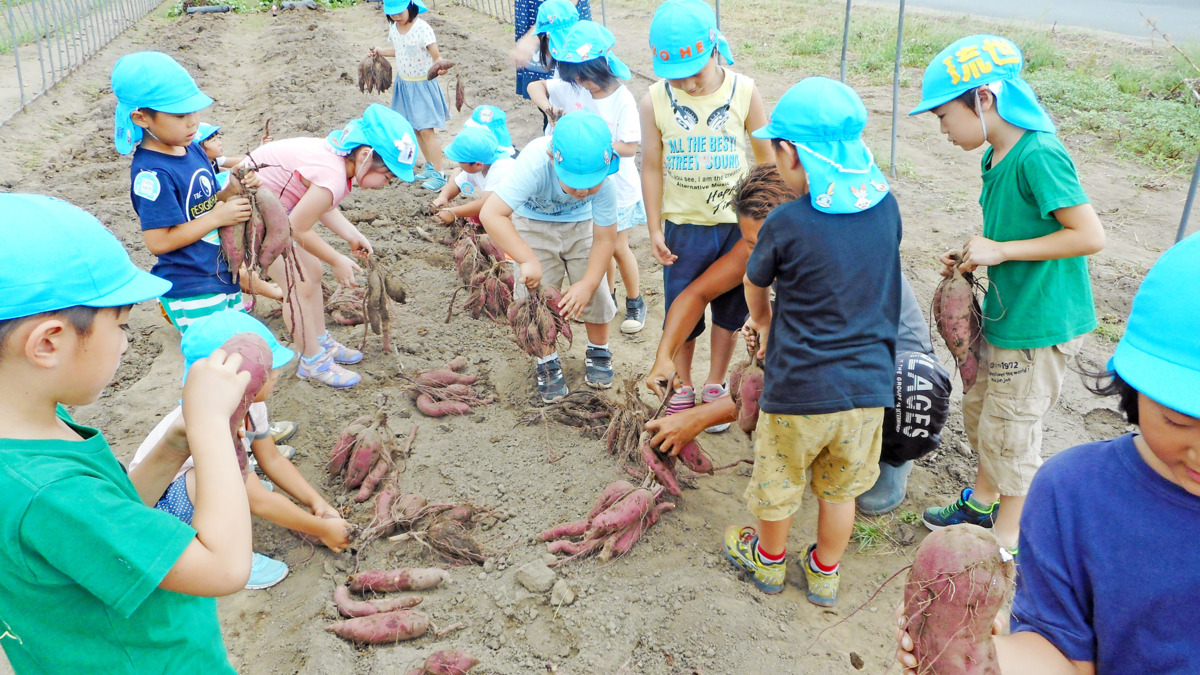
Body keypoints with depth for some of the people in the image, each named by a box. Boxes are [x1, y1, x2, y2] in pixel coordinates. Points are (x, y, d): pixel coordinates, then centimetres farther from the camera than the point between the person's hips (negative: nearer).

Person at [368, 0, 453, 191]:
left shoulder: (422, 29, -22)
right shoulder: (393, 27, 0)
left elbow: (436, 56, -23)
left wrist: (440, 66, -43)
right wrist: (381, 51, 9)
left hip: (423, 84, -7)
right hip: (404, 83, 7)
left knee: (426, 130, -10)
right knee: (415, 129, 15)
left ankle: (439, 174, -4)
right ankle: (430, 166, 29)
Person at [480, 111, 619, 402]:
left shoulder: (603, 180, -34)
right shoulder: (535, 164, -43)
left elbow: (604, 237, -20)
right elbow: (491, 214, -49)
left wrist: (588, 283, -25)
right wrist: (528, 260, -50)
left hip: (580, 224, 2)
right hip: (533, 223, -1)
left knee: (594, 292, -1)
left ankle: (598, 352, 27)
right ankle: (548, 362, 18)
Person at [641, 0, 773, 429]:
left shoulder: (743, 92, -10)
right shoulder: (656, 101, -10)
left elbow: (766, 158, -1)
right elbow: (652, 168, -3)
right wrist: (655, 229, -3)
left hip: (737, 224, 1)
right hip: (683, 226, 0)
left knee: (729, 309, 13)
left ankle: (714, 386, 33)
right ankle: (682, 386, 32)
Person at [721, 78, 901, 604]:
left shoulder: (786, 224, -18)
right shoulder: (885, 206, -4)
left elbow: (755, 287, 1)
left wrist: (762, 322, 24)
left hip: (799, 388, -4)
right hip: (868, 385, 4)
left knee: (778, 482, 20)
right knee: (841, 488, 22)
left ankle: (769, 561, 43)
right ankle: (824, 574, 40)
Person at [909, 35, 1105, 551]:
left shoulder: (1039, 156, -23)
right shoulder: (997, 157, 5)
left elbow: (1090, 236, -24)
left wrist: (1001, 251, -21)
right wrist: (977, 256, -1)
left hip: (1039, 325, -9)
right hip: (1004, 315, 9)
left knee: (1010, 433, 5)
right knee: (979, 410, 22)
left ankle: (1006, 539, 25)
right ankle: (980, 503, 44)